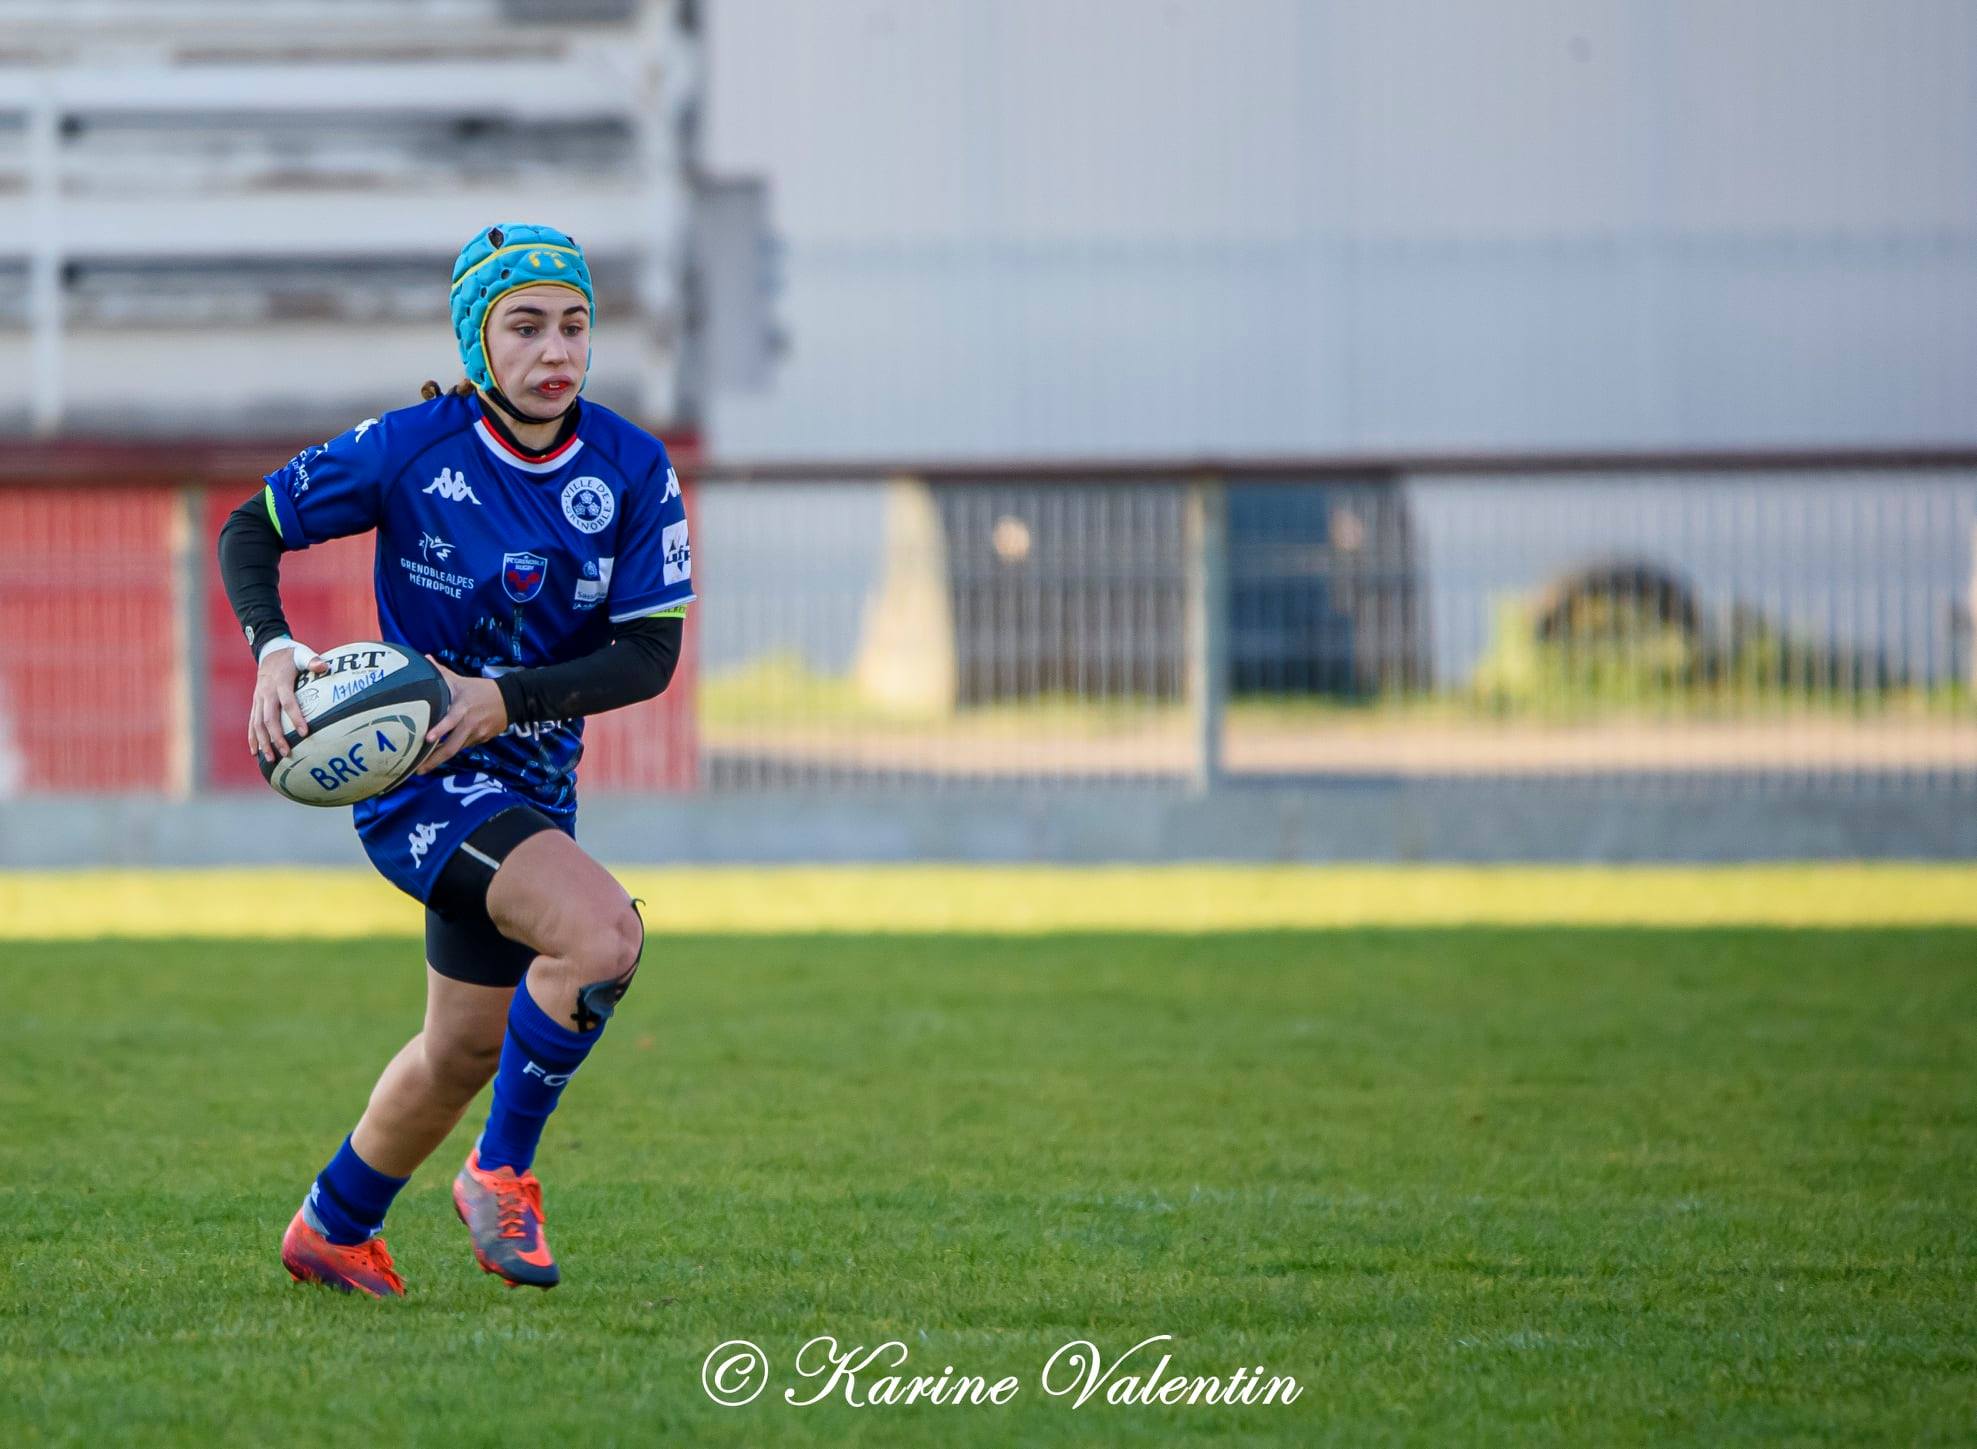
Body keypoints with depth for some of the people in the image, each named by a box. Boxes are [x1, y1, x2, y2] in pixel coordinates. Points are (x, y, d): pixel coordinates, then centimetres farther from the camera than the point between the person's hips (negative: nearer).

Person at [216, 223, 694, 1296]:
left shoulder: (633, 471, -7)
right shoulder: (411, 449, -15)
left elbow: (650, 654, -9)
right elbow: (251, 529, -3)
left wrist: (507, 698, -24)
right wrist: (274, 652, -21)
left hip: (531, 784, 6)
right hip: (416, 778, -6)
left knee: (467, 1047, 19)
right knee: (602, 932, -29)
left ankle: (334, 1229, 44)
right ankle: (502, 1172, -9)